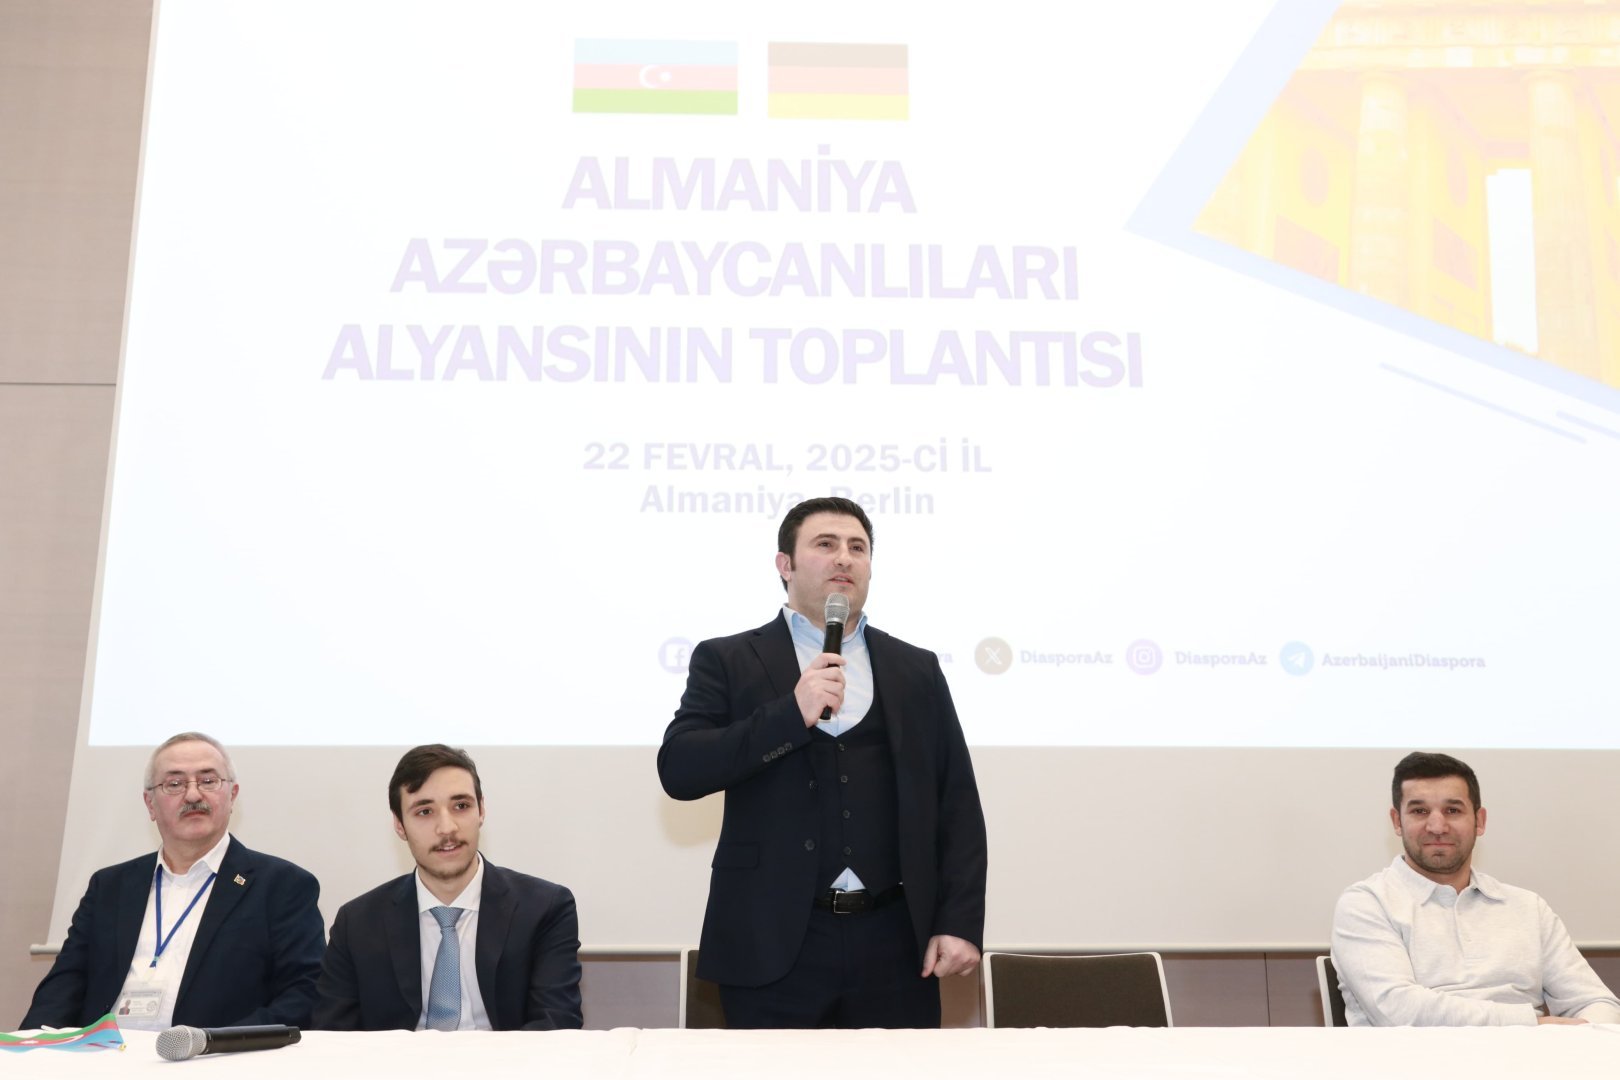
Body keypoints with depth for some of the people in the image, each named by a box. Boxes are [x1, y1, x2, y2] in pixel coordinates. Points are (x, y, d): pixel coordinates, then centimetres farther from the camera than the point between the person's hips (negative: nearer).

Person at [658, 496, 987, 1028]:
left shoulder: (916, 669, 11)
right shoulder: (728, 661, 4)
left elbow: (956, 804, 8)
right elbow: (678, 770, -9)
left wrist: (960, 922, -2)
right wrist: (790, 714, -17)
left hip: (895, 943, 2)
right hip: (773, 946, -2)